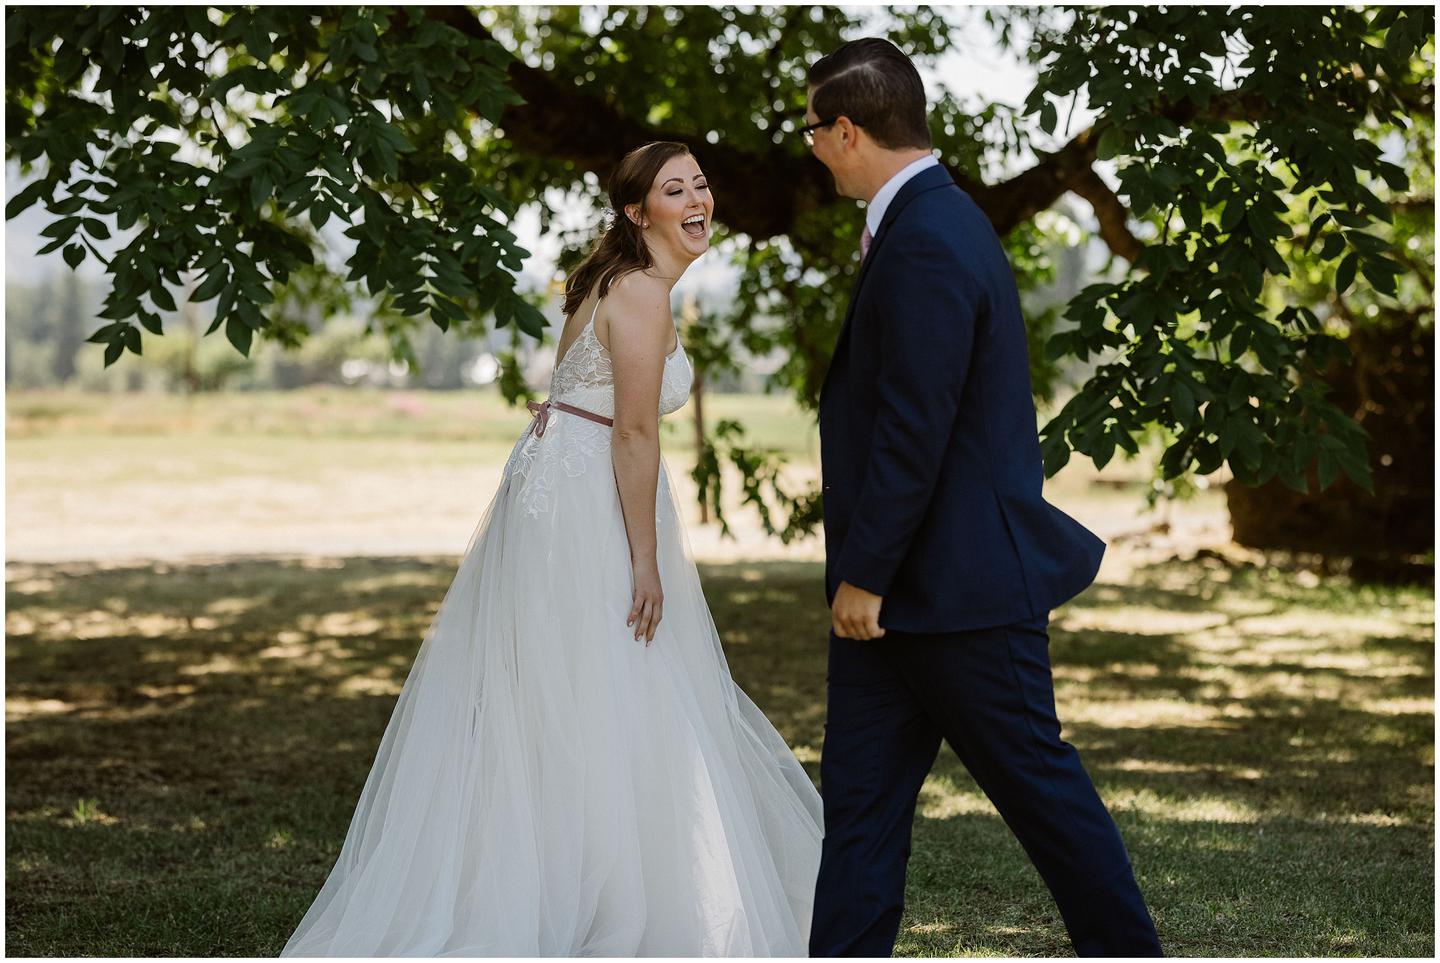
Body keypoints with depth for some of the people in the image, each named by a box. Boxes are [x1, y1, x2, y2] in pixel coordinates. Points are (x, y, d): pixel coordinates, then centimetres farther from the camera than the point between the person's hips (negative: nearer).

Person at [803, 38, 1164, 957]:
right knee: (861, 793, 9)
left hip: (959, 582, -10)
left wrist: (865, 573, -17)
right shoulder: (933, 218, 12)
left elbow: (912, 431, -24)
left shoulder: (924, 247, -21)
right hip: (901, 583, 10)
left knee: (1039, 784, 5)